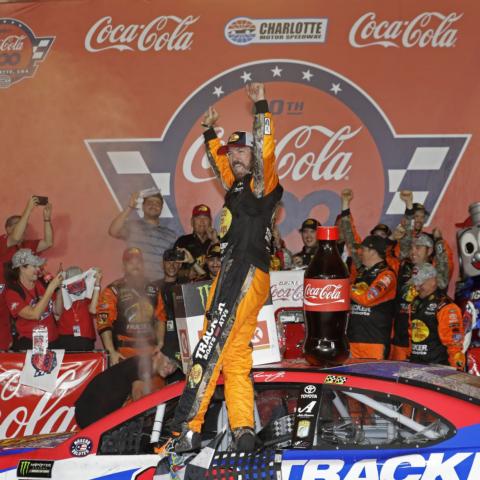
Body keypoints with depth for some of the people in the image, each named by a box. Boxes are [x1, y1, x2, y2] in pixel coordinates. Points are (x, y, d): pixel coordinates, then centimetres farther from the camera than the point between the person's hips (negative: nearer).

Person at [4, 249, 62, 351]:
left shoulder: (41, 284, 8)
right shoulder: (13, 292, -6)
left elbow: (57, 311, 12)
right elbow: (34, 314, -18)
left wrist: (60, 287, 0)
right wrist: (51, 288, -17)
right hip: (28, 345, -4)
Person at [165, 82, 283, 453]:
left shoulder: (261, 185, -1)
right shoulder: (236, 187, 23)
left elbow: (265, 152, -17)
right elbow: (220, 163, 41)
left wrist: (261, 108, -16)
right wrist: (210, 132, 42)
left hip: (246, 275, -10)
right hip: (233, 275, 10)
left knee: (210, 349, -15)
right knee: (235, 358, 5)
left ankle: (187, 430, -18)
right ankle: (243, 431, 2)